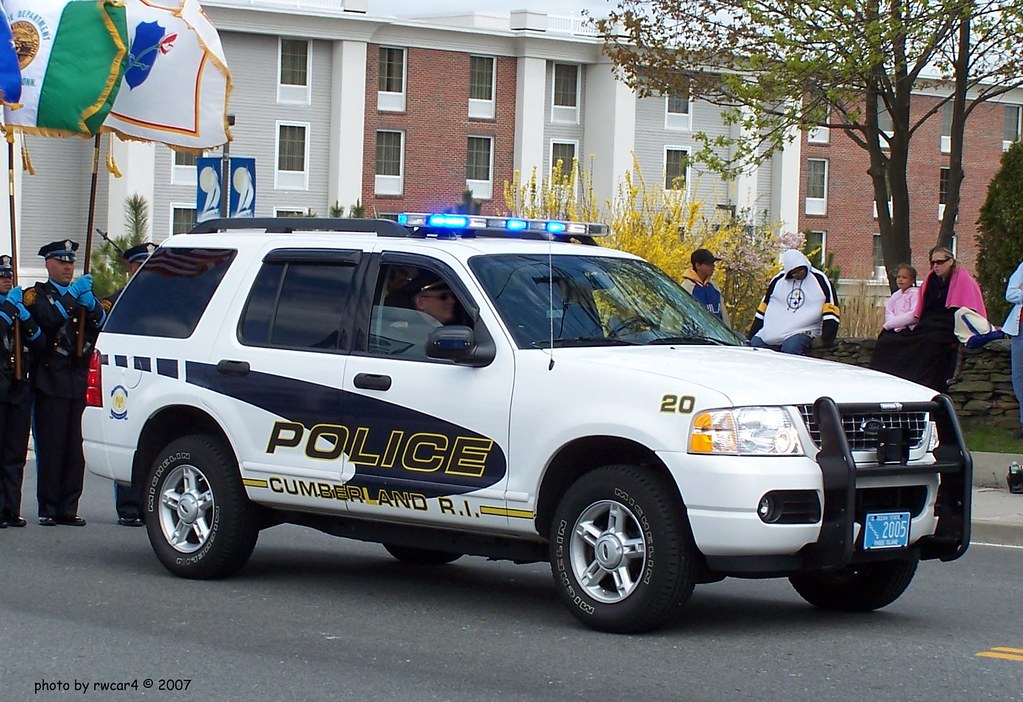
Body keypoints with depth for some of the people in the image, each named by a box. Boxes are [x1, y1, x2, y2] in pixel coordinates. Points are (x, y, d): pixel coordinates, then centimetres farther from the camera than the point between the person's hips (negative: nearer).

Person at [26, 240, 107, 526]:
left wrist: (91, 305, -12)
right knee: (50, 448, -5)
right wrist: (73, 295, -19)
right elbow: (48, 320, -14)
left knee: (76, 449, 1)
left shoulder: (83, 293, 21)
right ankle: (48, 510, -1)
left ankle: (69, 508, 4)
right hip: (52, 382, -4)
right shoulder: (36, 294, 7)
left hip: (81, 381, 4)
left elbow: (105, 326, 6)